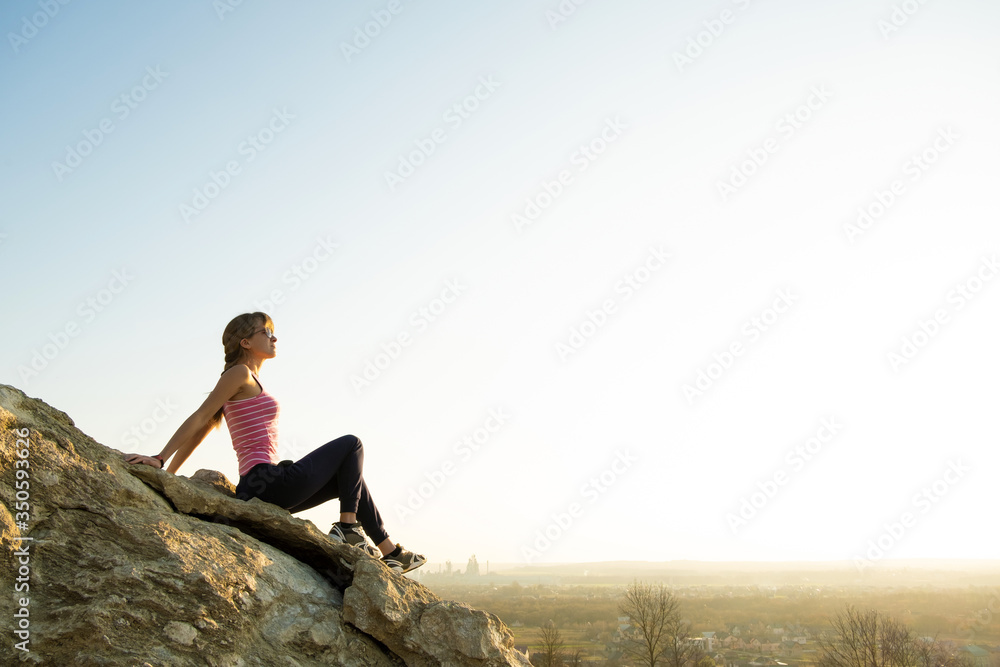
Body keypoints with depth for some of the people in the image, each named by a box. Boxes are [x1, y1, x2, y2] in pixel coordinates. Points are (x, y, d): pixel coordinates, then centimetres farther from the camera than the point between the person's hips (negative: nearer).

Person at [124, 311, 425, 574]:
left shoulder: (246, 383, 21)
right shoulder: (240, 373, -6)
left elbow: (199, 432, 17)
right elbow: (198, 419, -12)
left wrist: (168, 474, 14)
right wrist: (159, 459, -18)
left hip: (256, 489, 9)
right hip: (272, 481, -9)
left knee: (351, 479, 19)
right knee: (351, 444, 5)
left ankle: (391, 552, 23)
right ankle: (347, 527, 2)